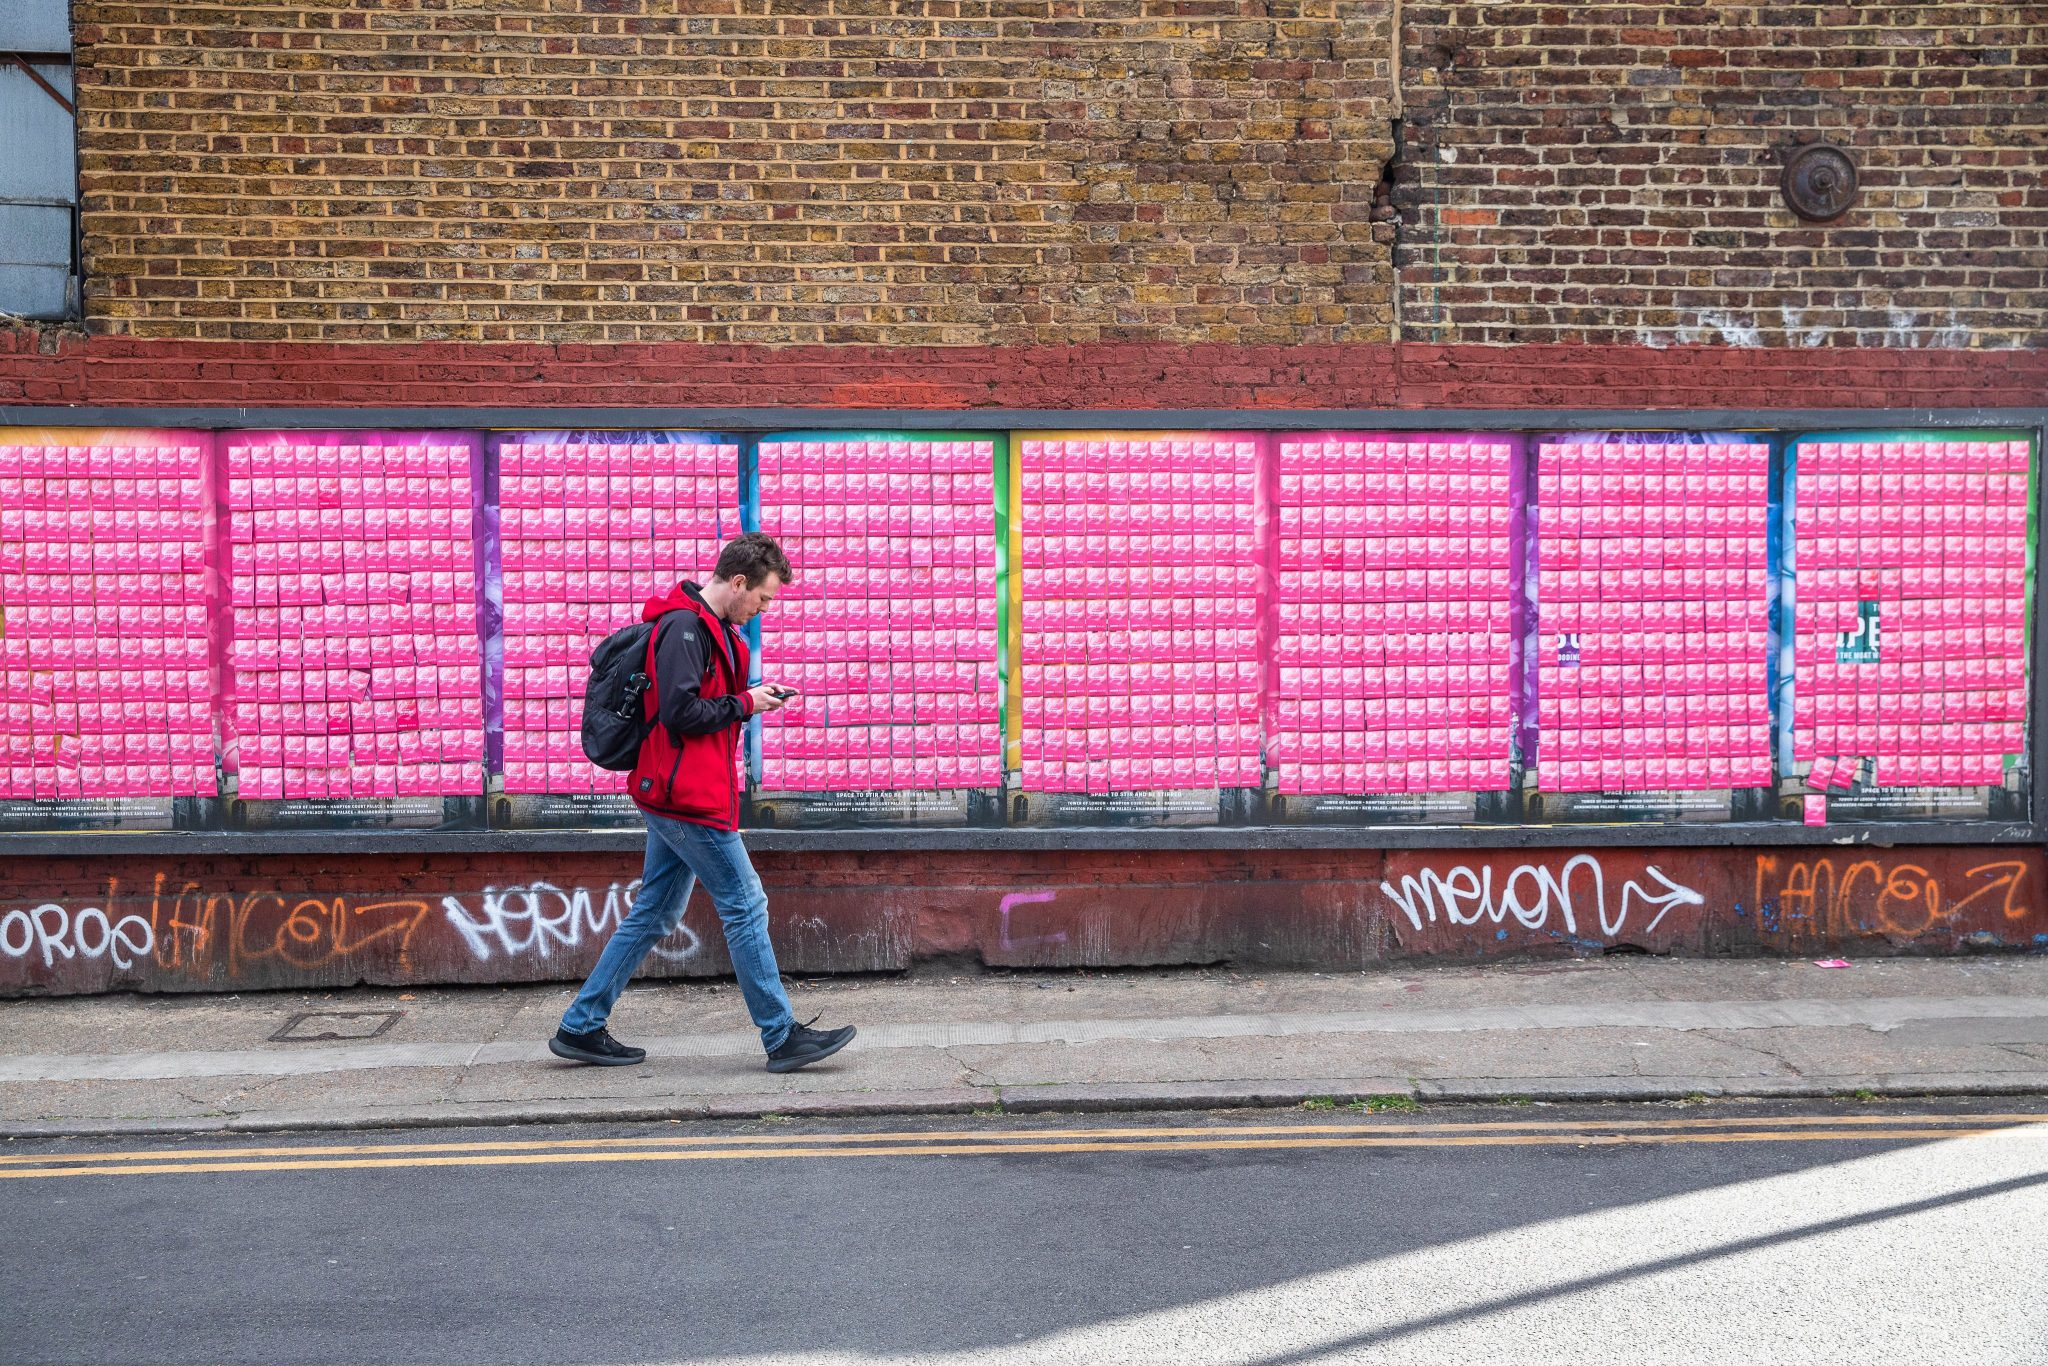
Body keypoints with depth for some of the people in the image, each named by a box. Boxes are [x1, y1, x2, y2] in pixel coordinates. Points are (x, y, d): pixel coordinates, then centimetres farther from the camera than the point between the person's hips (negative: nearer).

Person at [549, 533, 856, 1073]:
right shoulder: (685, 627, -16)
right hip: (688, 797, -11)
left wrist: (753, 695, 3)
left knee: (655, 914, 14)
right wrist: (744, 704, -12)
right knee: (745, 905, -4)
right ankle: (782, 1037, 5)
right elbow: (680, 713, -23)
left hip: (676, 798, 11)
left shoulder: (711, 626, 16)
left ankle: (580, 1028, 21)